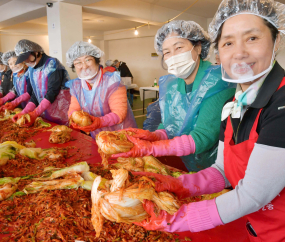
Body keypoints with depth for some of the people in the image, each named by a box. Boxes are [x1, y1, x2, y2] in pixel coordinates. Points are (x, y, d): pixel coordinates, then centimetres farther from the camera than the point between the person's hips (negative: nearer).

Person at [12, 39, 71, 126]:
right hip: (44, 112, 6)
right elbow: (35, 94, 8)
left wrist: (36, 113, -23)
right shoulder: (31, 69, 9)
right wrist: (24, 112, -6)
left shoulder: (52, 64, -13)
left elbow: (52, 92, -19)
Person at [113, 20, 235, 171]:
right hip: (182, 167, 6)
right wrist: (154, 136, -18)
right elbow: (168, 126, 4)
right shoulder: (168, 84, 1)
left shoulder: (217, 81, -17)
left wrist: (151, 148, -31)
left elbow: (203, 137, -24)